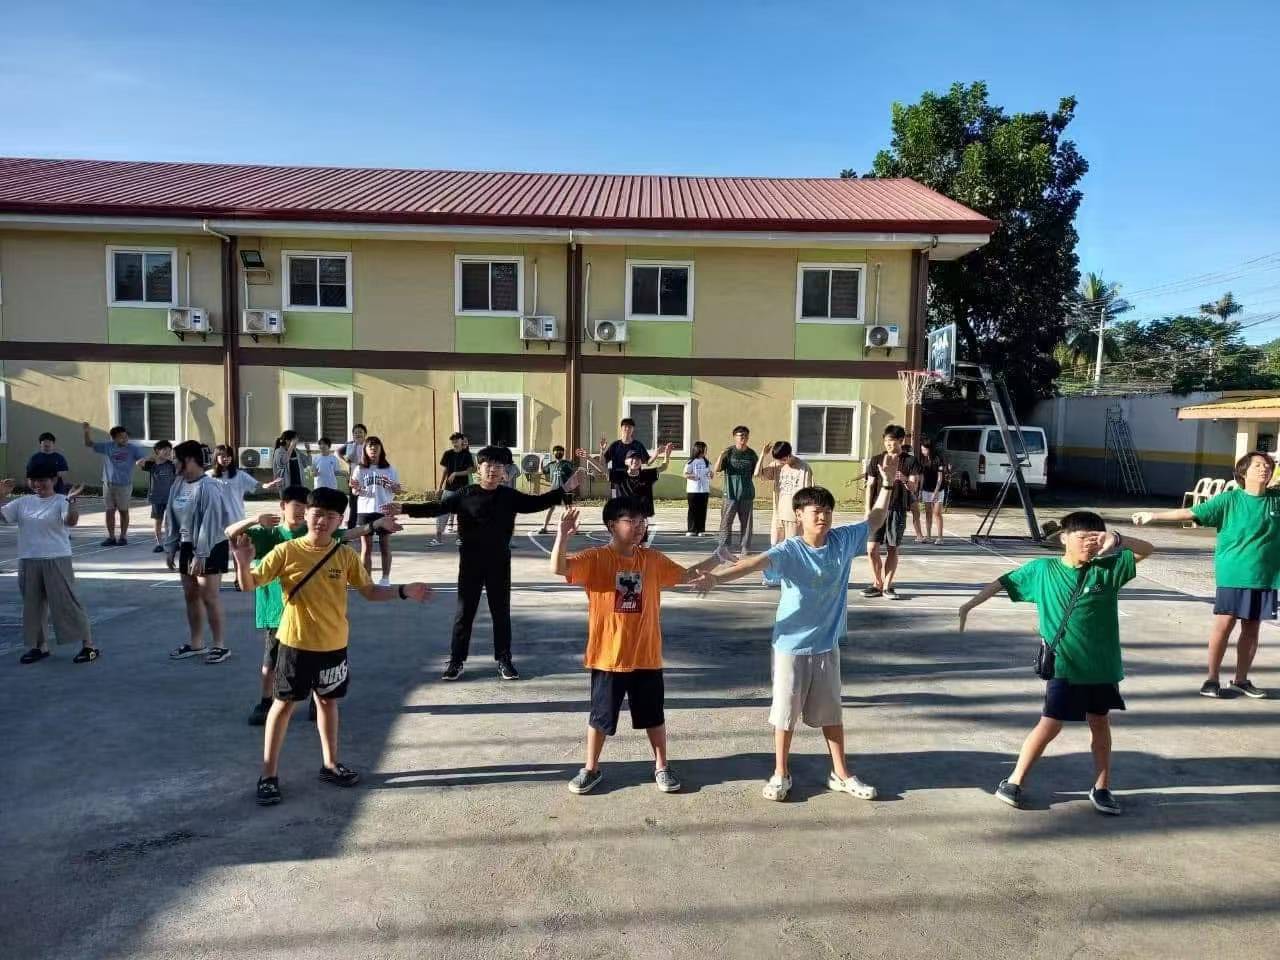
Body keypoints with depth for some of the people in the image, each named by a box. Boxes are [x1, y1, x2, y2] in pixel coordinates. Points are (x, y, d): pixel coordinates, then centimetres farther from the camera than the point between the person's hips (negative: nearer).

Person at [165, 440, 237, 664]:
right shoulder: (179, 485, 5)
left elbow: (210, 523, -22)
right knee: (190, 596, 13)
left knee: (209, 596, -5)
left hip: (211, 548, -8)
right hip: (187, 546, 8)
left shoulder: (208, 487, -20)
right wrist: (170, 548, 11)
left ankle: (220, 645, 6)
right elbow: (171, 518, 12)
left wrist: (200, 555, -22)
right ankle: (196, 643, 25)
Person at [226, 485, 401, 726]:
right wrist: (255, 520, -27)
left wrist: (374, 525, -21)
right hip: (277, 609, -1)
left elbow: (345, 535, -9)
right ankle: (265, 703, 27)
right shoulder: (267, 534, -3)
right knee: (271, 659, 11)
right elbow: (231, 533, -10)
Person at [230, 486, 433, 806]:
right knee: (284, 704, 6)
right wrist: (243, 564, -30)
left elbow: (369, 591, 6)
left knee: (327, 701, 17)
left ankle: (330, 764, 31)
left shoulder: (345, 556, -2)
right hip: (296, 643, -3)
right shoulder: (285, 551, -10)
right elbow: (249, 585, -8)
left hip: (333, 644, 3)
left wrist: (404, 591, -6)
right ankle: (269, 774, 18)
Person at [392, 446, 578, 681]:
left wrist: (564, 490, -3)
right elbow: (437, 507, -6)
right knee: (464, 612, 7)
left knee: (501, 612, 9)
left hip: (499, 563, 1)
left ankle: (504, 660, 20)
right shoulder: (465, 495, -4)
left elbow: (536, 503, 5)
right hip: (470, 562, -1)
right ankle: (456, 661, 17)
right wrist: (404, 508, -16)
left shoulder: (510, 496, 0)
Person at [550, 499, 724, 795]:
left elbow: (685, 576, 14)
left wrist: (715, 560, 4)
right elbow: (558, 568, -25)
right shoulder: (596, 559, -12)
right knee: (601, 715, 12)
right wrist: (563, 536, -41)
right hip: (607, 657, -3)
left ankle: (661, 766, 34)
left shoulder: (653, 559, 1)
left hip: (646, 656, 3)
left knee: (653, 715, 16)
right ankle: (591, 768, 31)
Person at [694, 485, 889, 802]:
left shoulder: (842, 540, -3)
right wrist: (718, 577, -49)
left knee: (832, 711, 16)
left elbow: (874, 520, 11)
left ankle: (841, 775, 32)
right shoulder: (788, 550, -17)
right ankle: (781, 774, 25)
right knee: (786, 710, 8)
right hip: (791, 645, -4)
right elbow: (756, 562, -34)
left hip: (827, 644, 4)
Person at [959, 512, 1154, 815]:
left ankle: (1102, 788, 28)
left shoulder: (1108, 568, -1)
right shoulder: (1042, 569, -4)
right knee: (1050, 725, -1)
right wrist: (969, 605, 2)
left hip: (1101, 666, 3)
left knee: (1100, 723, 14)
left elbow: (1146, 550, -3)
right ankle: (1016, 781, 12)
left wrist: (1116, 539, -20)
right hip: (1063, 667, -3)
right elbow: (1003, 582, 4)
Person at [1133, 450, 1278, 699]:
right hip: (1233, 574, -3)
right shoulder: (1229, 500, -6)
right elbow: (1191, 513, -10)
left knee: (1252, 627, 10)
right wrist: (1154, 515, -16)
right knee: (1224, 623, -4)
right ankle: (1212, 678, 9)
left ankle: (1241, 679, 23)